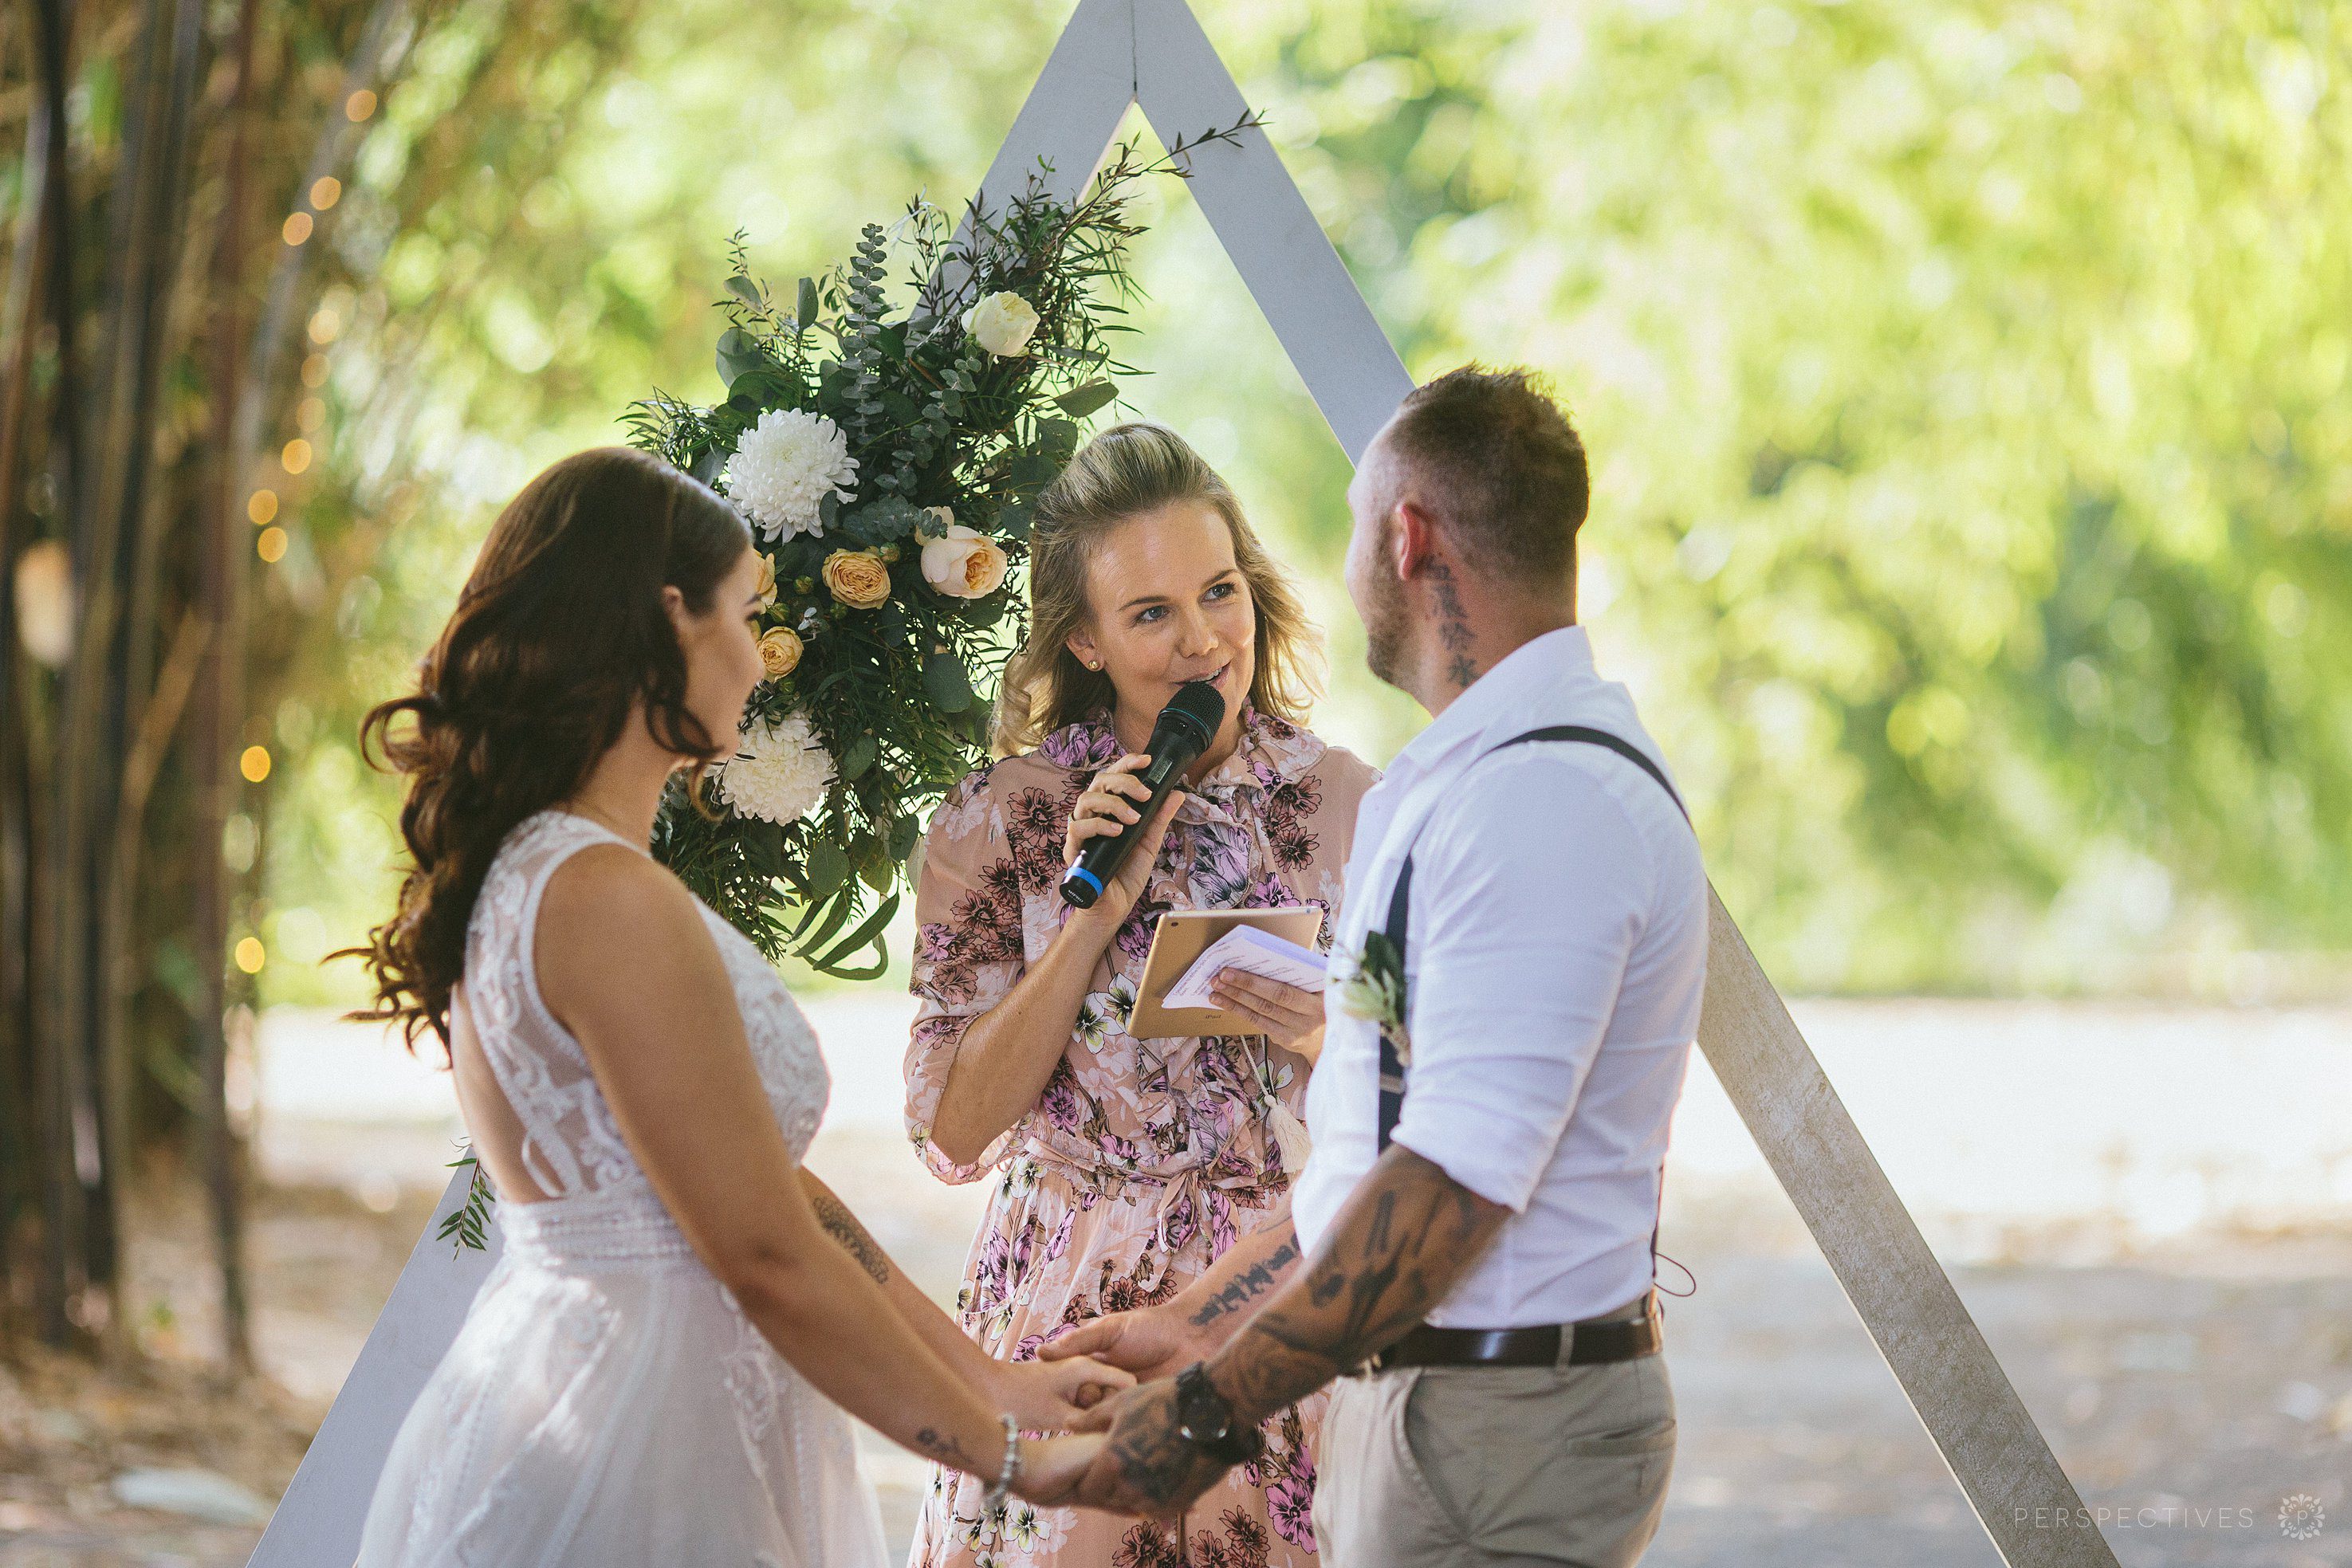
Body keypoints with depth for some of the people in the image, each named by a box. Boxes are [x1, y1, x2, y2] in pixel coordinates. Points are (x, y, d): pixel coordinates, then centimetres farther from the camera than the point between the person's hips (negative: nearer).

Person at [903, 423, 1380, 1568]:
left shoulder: (1348, 807, 1)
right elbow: (954, 1130, -7)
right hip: (1069, 1328, -1)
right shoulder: (1000, 821, -2)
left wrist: (1323, 1038, -14)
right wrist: (1096, 912, -13)